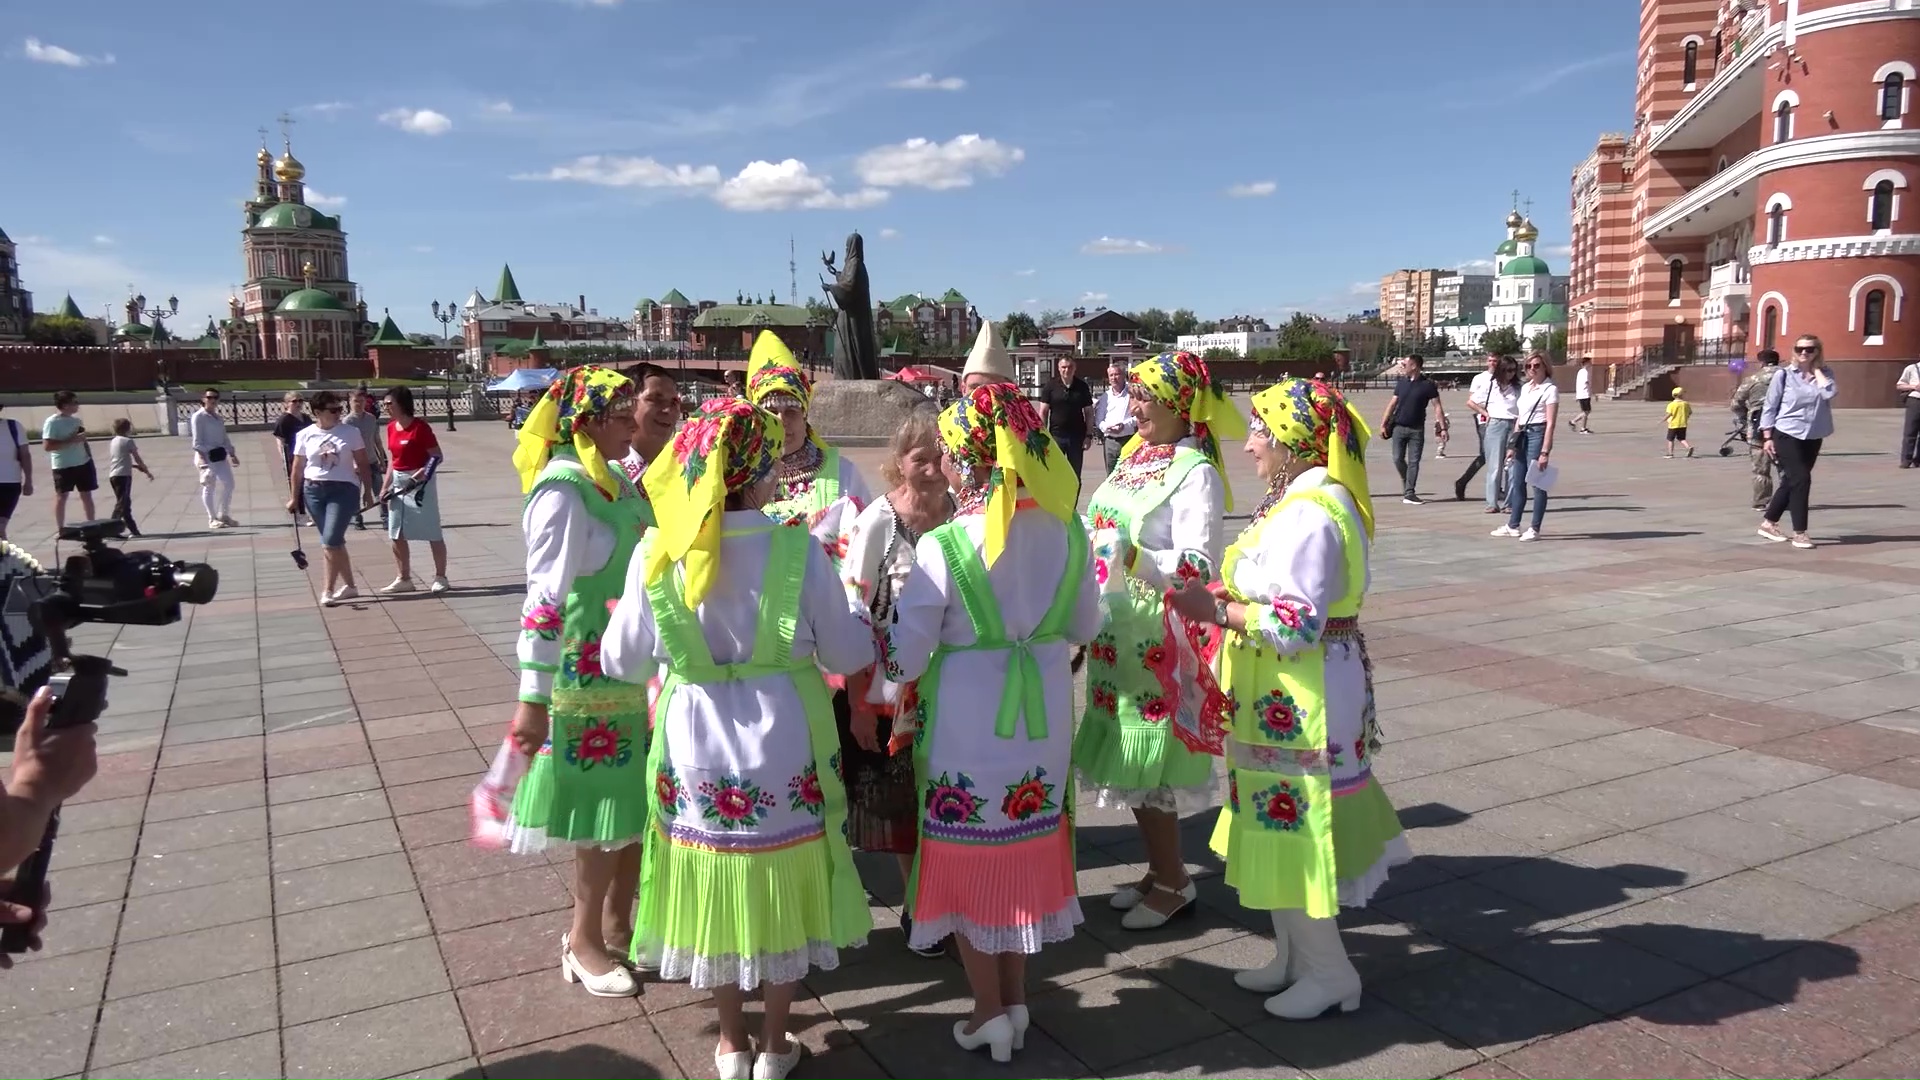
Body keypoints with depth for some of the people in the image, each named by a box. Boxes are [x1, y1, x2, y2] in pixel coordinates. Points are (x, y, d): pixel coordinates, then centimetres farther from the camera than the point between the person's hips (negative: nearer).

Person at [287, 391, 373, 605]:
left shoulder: (351, 432, -1)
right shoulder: (305, 435, 3)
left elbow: (362, 464, 4)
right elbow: (297, 469, 8)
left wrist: (368, 489, 3)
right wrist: (294, 497, 9)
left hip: (343, 490, -3)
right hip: (314, 491, 3)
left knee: (330, 541, -12)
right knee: (335, 542, 10)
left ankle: (328, 590, -4)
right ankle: (349, 585, 21)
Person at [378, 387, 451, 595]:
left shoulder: (420, 427, -15)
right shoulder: (391, 428, 8)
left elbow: (438, 456, -15)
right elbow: (392, 459, 15)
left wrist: (424, 471, -28)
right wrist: (386, 486, 10)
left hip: (420, 484, -8)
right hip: (399, 483, 8)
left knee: (432, 533, 1)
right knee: (396, 535, 10)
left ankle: (440, 578, 11)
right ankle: (403, 579, 19)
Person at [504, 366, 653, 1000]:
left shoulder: (618, 482, 7)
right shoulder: (563, 491, -17)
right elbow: (544, 597, -20)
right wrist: (532, 698, -20)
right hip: (591, 677, -7)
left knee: (637, 803, 15)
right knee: (605, 812, 4)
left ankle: (617, 926, 33)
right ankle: (583, 943, 24)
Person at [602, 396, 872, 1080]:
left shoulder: (657, 555, -12)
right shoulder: (797, 550, -16)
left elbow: (624, 662, -2)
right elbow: (847, 655, -7)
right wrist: (856, 606, 13)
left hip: (696, 746, 1)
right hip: (781, 746, -1)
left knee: (716, 892, 19)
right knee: (781, 889, 17)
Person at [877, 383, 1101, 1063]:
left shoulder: (942, 546, -21)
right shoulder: (1067, 533, -6)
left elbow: (903, 660, -15)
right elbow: (1085, 630, 8)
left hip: (967, 727, -4)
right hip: (1041, 723, 5)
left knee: (967, 862, 14)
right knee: (1024, 854, 20)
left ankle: (990, 1011, 25)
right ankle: (1016, 1000, 34)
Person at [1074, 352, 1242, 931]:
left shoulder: (1195, 472, -15)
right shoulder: (1136, 458, 10)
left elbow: (1199, 565, -22)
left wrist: (1131, 557, -32)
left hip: (1159, 636, -8)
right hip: (1118, 629, 8)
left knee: (1147, 762, 0)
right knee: (1130, 758, 15)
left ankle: (1172, 882, 19)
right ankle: (1161, 869, 31)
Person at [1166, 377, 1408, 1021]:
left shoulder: (1309, 515, -24)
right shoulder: (1304, 501, 9)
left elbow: (1297, 624, -27)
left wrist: (1217, 610, -19)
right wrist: (1227, 594, 5)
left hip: (1297, 700, -10)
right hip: (1283, 696, 10)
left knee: (1289, 832, 3)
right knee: (1282, 830, 19)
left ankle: (1330, 972, 21)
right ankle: (1295, 955, 34)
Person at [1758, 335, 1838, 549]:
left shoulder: (1824, 373, 5)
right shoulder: (1784, 374, -4)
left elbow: (1829, 393, -16)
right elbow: (1770, 406, -2)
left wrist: (1817, 368, -7)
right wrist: (1768, 437, -6)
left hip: (1813, 438, 4)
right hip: (1787, 435, -4)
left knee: (1791, 481, 11)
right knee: (1800, 479, -11)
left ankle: (1769, 523, 25)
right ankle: (1799, 533, -4)